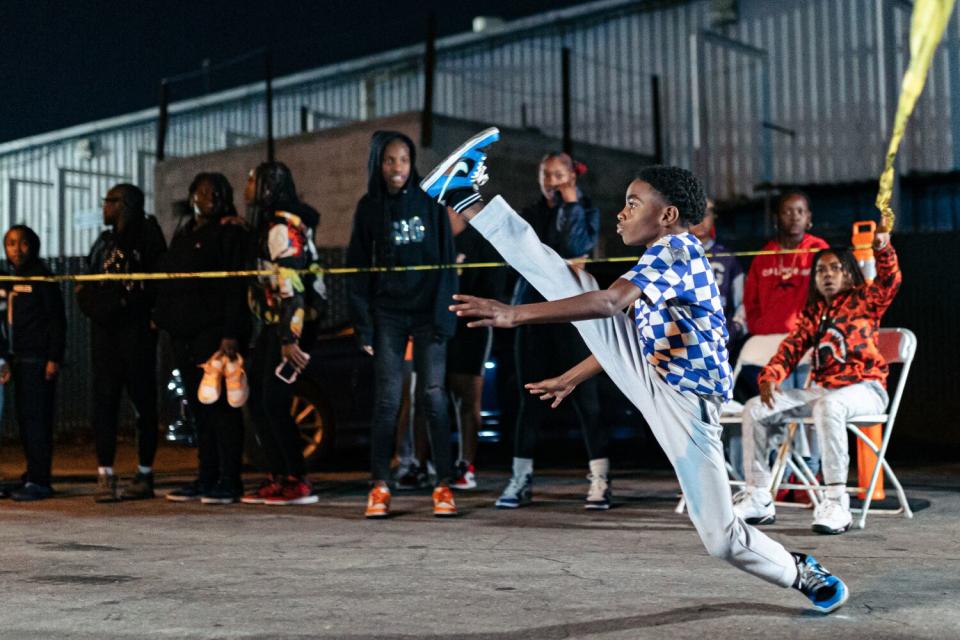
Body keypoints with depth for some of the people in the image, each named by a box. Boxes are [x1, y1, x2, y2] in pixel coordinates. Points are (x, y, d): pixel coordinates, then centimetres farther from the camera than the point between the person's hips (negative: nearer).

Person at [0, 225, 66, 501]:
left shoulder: (42, 277, -5)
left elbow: (57, 320, -10)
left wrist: (54, 358, -16)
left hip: (38, 359, -8)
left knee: (36, 417, -10)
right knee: (24, 417, 7)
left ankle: (39, 481, -10)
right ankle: (31, 476, 12)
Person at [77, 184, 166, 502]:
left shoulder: (147, 237, 0)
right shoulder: (105, 241, 19)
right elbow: (88, 284, 18)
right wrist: (93, 302, -1)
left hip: (136, 330, -6)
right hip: (105, 330, 6)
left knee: (143, 401, -1)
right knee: (104, 400, 0)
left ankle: (145, 475, 6)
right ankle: (105, 476, 0)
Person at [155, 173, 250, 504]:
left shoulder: (230, 233, -2)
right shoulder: (182, 235, 20)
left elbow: (235, 287, -11)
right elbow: (167, 282, 23)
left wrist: (231, 334, -19)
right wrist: (162, 317, 12)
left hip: (215, 331, -7)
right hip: (184, 333, 7)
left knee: (220, 406, -8)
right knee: (199, 408, 9)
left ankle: (230, 482, -5)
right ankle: (207, 480, 13)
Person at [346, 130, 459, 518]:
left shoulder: (430, 203, 2)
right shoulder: (368, 208, 5)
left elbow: (446, 260, 0)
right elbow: (358, 268, 5)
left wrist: (443, 314, -9)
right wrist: (363, 325, -2)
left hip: (427, 311, -1)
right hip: (388, 314, 1)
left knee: (433, 397, -5)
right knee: (387, 400, -2)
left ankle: (444, 485, 0)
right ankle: (379, 486, 4)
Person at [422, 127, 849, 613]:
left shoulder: (677, 251, -22)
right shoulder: (663, 258, 12)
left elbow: (608, 304, -40)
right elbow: (621, 330, 28)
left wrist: (515, 314, -46)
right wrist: (572, 377, 37)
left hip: (683, 405, -9)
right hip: (648, 374, 9)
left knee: (721, 538, 0)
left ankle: (800, 572, 21)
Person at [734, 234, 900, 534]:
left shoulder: (863, 300, 3)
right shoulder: (812, 312, 16)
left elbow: (888, 282, -17)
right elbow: (792, 347, 7)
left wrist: (883, 249, -37)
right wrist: (770, 376, -12)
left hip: (864, 389, -6)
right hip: (822, 389, 6)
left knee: (828, 405, -40)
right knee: (755, 409, -3)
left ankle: (836, 502, -38)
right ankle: (758, 499, 1)